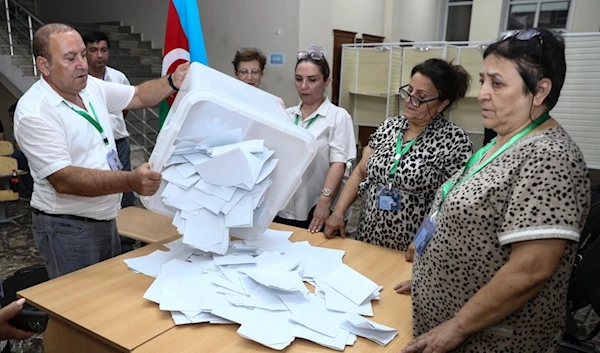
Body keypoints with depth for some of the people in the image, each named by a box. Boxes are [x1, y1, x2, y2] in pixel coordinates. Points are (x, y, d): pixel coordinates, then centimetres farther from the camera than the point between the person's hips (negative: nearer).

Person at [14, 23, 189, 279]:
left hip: (105, 219, 8)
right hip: (67, 228, -7)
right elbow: (64, 180, -27)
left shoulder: (91, 86, 2)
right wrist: (130, 181, -38)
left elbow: (138, 96, 13)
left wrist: (173, 82, -6)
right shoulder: (34, 113, -21)